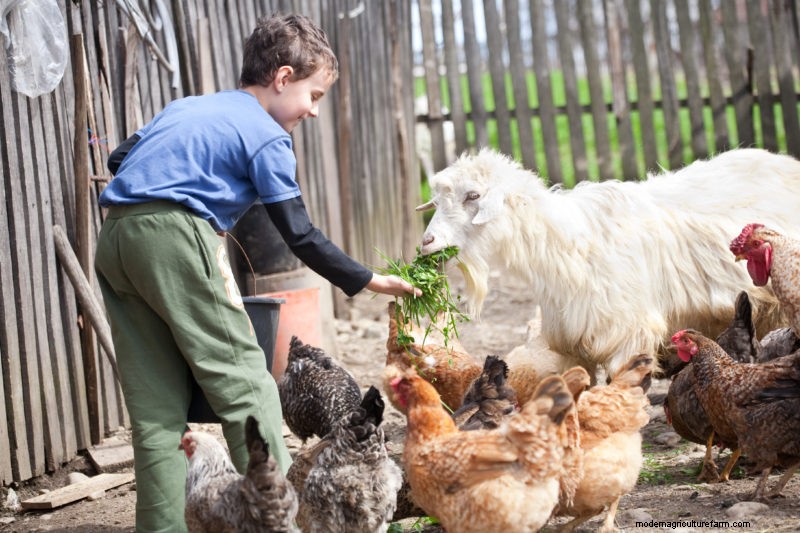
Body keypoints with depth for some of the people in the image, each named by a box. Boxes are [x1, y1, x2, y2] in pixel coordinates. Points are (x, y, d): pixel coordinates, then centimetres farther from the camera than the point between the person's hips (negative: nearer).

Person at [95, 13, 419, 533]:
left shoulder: (187, 107, 25)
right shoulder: (267, 137, 3)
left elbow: (119, 158, 22)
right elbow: (300, 236, 0)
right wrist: (368, 281, 7)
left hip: (113, 237, 8)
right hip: (175, 235, -8)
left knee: (157, 406, 9)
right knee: (245, 382, -2)